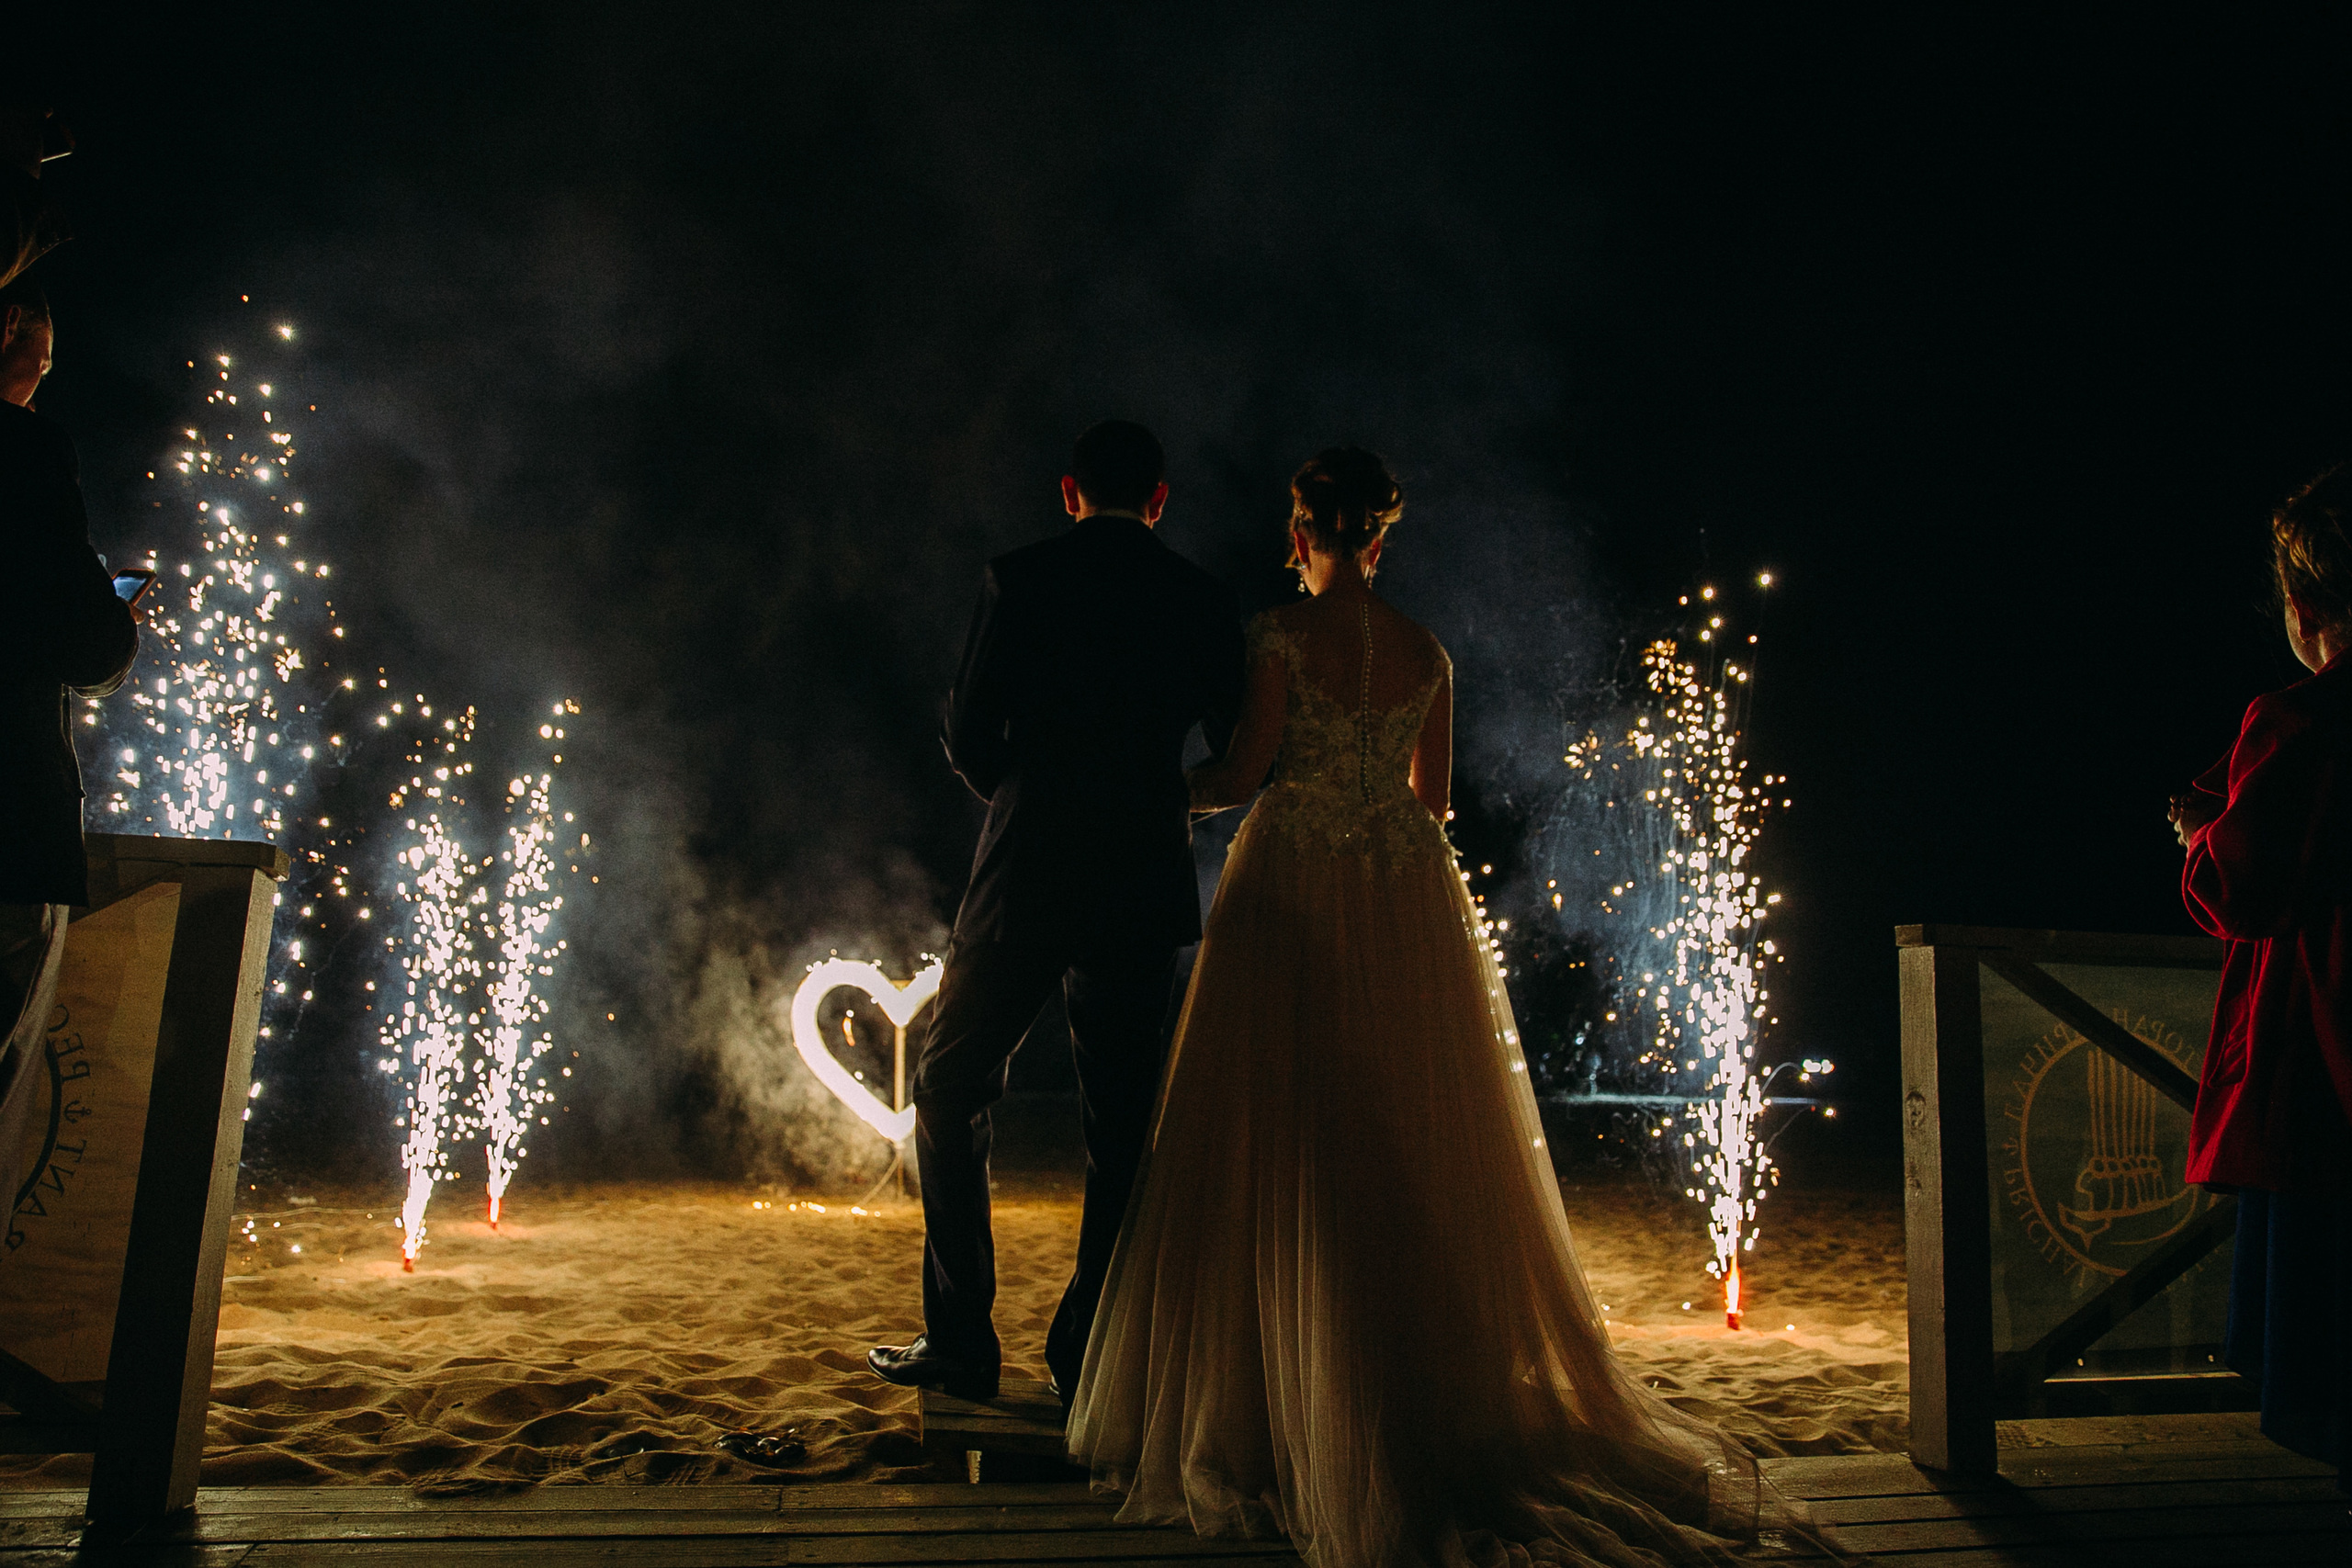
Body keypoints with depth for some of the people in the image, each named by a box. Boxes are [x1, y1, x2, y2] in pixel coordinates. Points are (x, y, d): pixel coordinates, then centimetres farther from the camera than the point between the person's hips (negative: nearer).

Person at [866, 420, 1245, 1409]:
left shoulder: (1019, 578, -1)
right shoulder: (1201, 598, 6)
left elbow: (967, 734, -2)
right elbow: (1237, 749, 8)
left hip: (1023, 880, -2)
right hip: (1144, 889, 3)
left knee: (950, 1094, 12)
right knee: (1120, 1119, 11)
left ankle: (961, 1345, 13)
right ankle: (1088, 1349, 18)